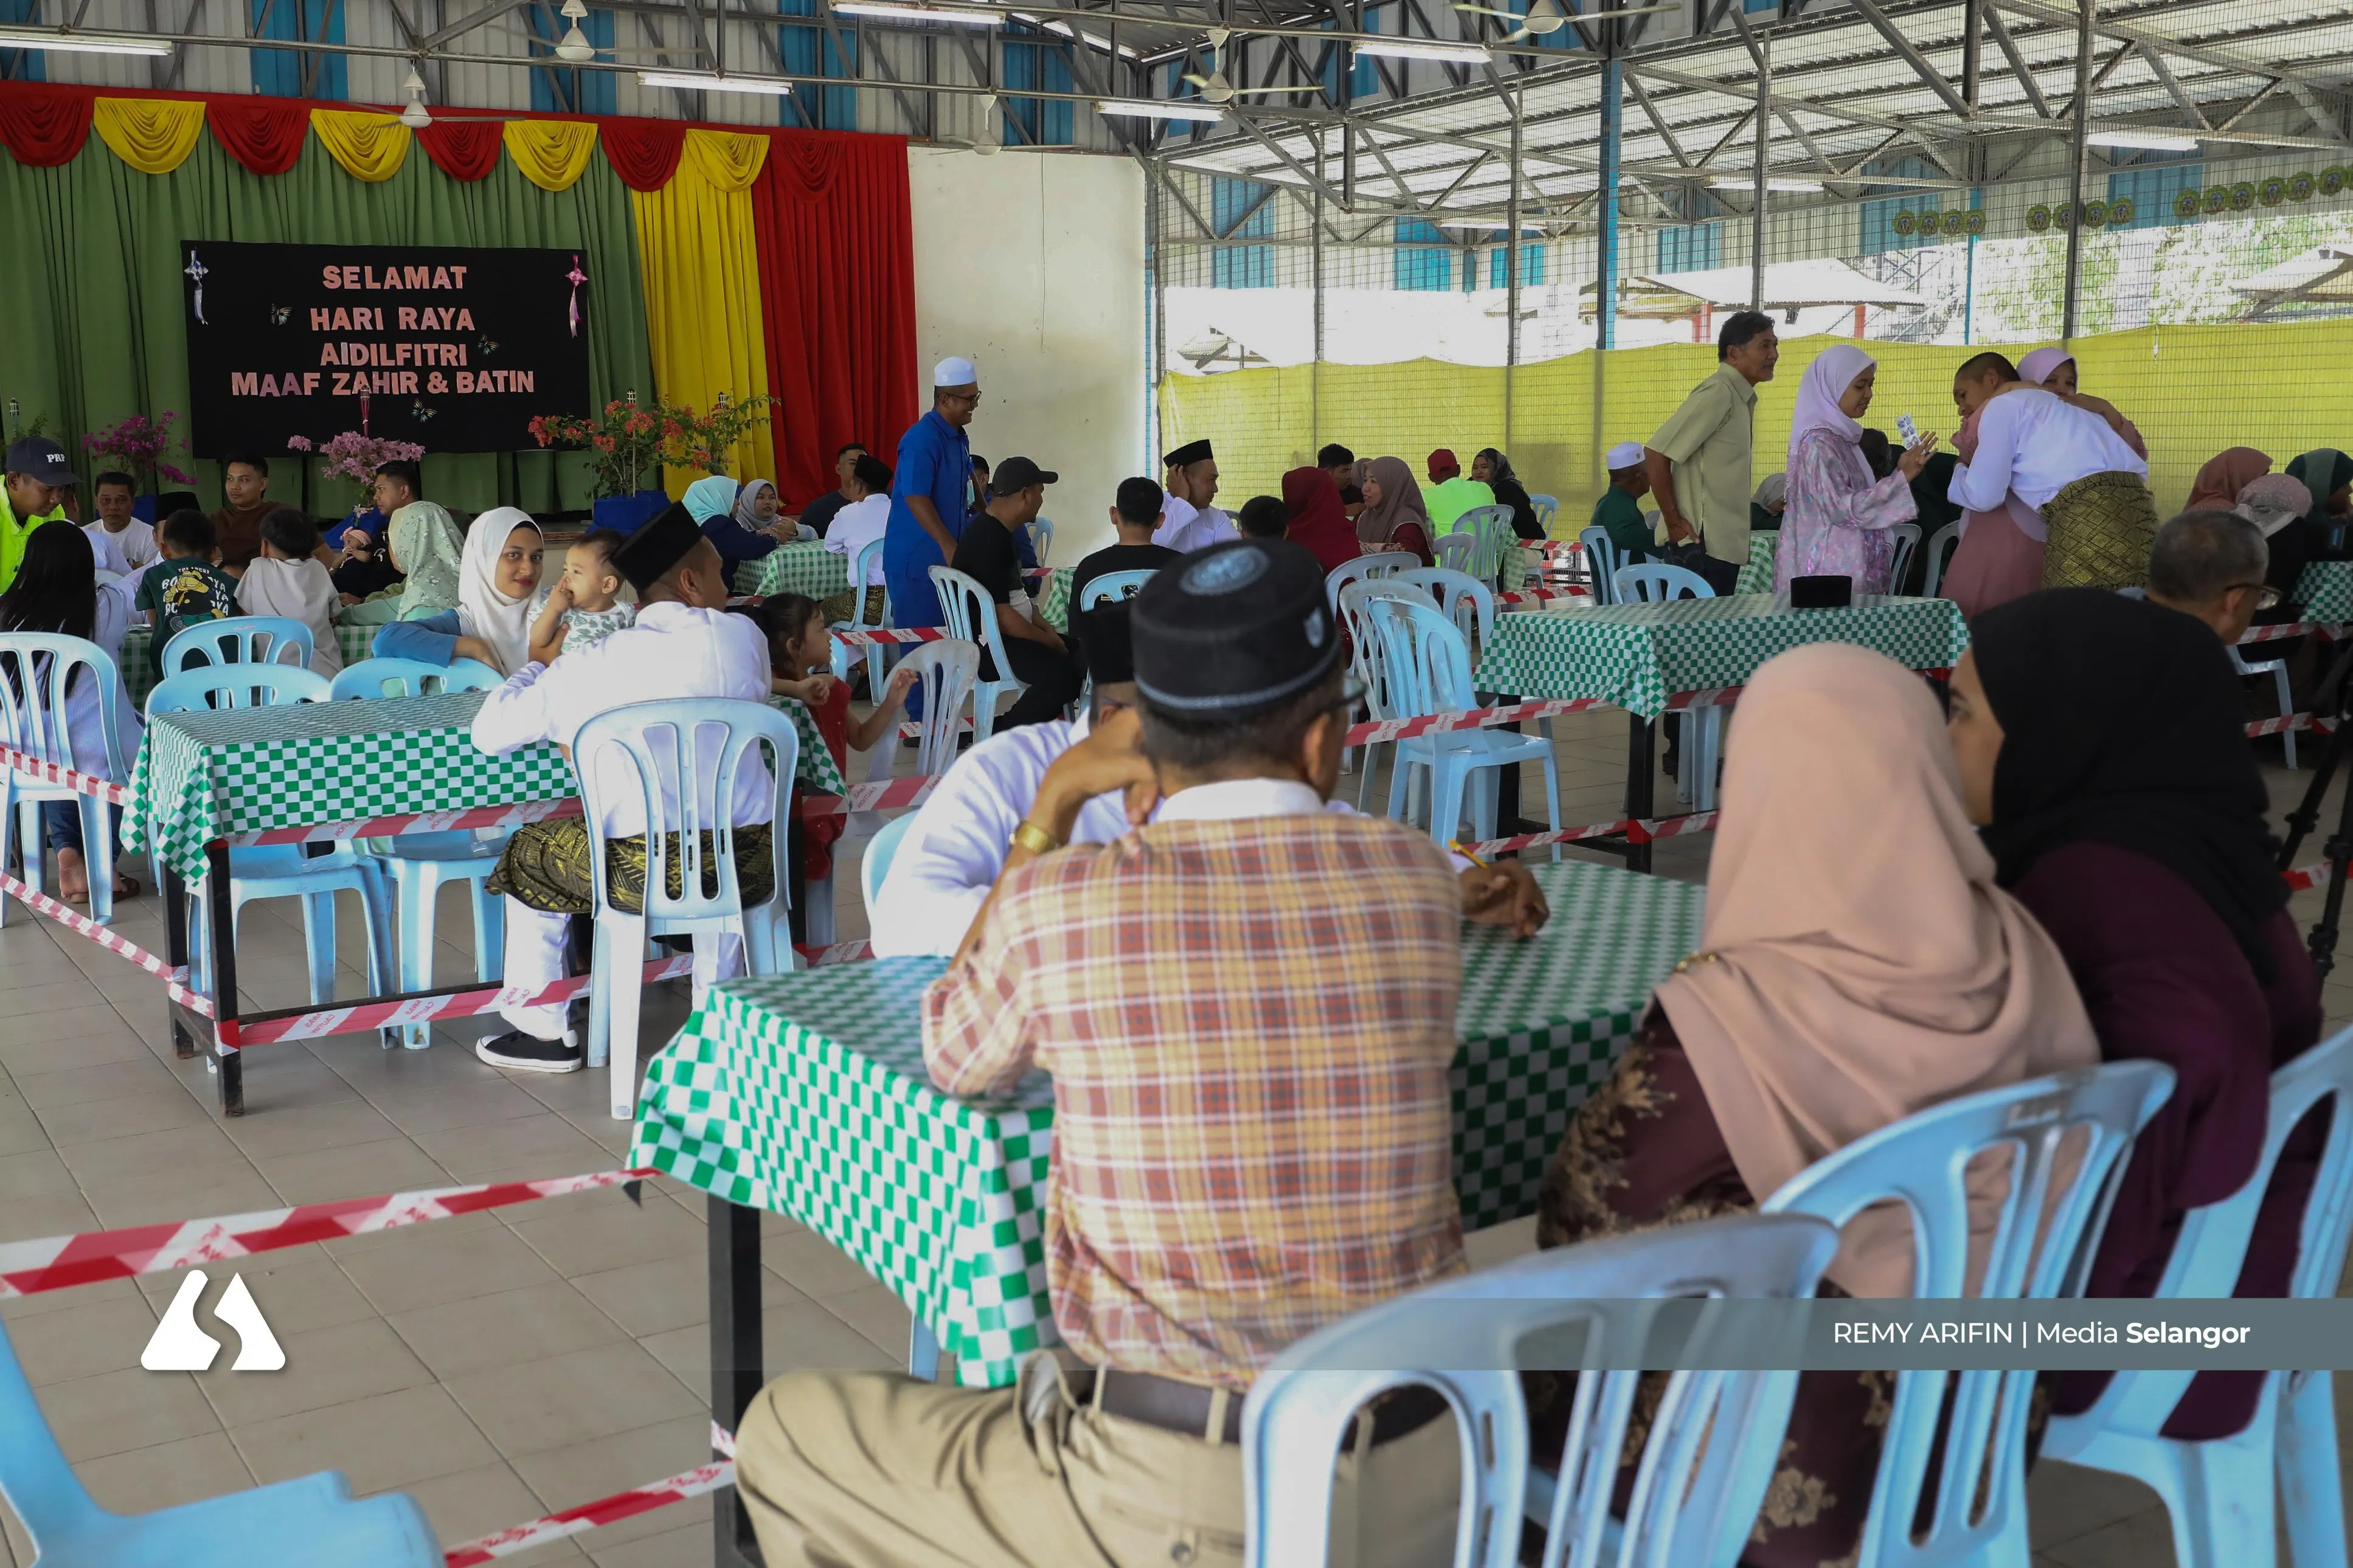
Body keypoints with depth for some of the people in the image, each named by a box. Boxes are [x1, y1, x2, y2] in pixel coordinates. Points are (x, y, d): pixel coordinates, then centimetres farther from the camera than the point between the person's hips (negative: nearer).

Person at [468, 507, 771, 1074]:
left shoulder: (590, 668, -3)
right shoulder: (742, 636, 0)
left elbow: (489, 733, 3)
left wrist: (530, 673, 25)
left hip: (643, 876, -2)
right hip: (750, 864, 3)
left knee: (528, 853, 25)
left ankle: (544, 1032, 30)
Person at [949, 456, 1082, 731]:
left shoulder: (999, 532, 15)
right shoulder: (987, 540, -18)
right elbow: (1001, 615, -22)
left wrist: (1046, 629, 7)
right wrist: (1050, 641, -12)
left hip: (1010, 636, 11)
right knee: (1063, 673, -30)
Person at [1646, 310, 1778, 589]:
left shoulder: (1742, 398, 16)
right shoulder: (1718, 393, -14)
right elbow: (1656, 453, -20)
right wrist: (1674, 522, -17)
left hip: (1725, 546, 9)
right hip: (1703, 546, -9)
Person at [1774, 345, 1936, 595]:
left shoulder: (1844, 437, 13)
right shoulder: (1819, 443, -14)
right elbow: (1841, 508, -21)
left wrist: (1900, 472, 10)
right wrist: (1902, 478, -21)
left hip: (1850, 567, 9)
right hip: (1832, 569, -9)